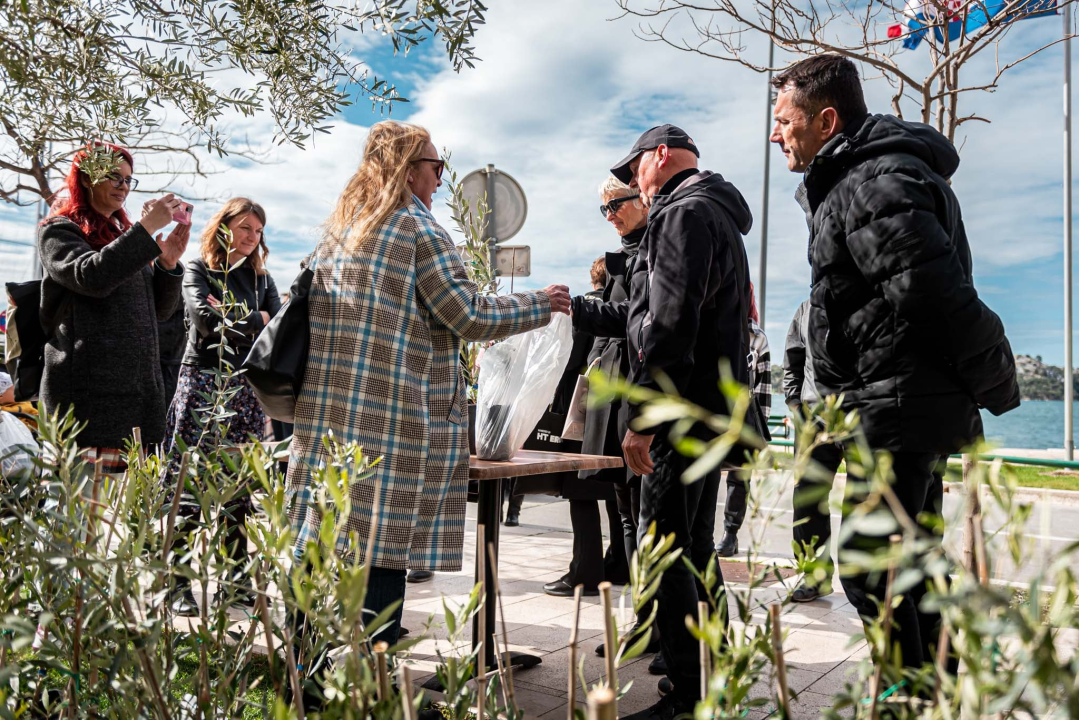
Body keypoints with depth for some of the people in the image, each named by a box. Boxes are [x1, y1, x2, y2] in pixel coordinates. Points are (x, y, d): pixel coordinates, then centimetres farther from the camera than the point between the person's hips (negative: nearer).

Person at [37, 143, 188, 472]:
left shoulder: (125, 236, 23)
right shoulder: (58, 231, 4)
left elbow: (160, 309, 19)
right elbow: (92, 277, -18)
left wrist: (168, 263, 2)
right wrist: (148, 227, -17)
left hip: (139, 389, 6)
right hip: (88, 392, -6)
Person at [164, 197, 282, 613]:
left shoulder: (261, 278, 18)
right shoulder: (198, 270, 5)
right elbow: (205, 320, -12)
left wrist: (230, 316, -5)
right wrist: (254, 320, -3)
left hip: (246, 388, 4)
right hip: (203, 382, -4)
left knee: (241, 487, 4)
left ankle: (236, 582, 11)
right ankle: (182, 585, 1)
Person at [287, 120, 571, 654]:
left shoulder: (338, 229, 17)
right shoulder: (417, 229, -6)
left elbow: (305, 304, 23)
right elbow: (471, 317, -9)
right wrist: (542, 304, 3)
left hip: (325, 414, 8)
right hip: (393, 420, -7)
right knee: (384, 552, -1)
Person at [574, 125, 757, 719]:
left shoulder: (684, 213, -10)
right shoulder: (714, 213, 25)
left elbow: (668, 325, -22)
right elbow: (642, 315, 28)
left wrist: (642, 417, -23)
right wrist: (576, 309, 28)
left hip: (684, 415, -11)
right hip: (710, 413, 11)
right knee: (695, 548, 18)